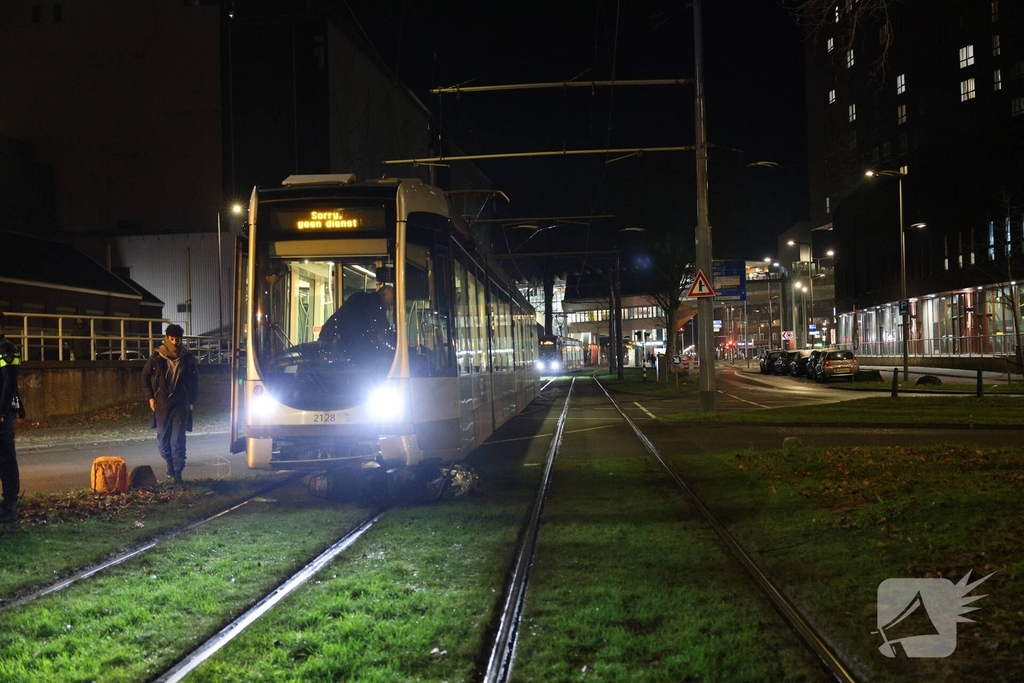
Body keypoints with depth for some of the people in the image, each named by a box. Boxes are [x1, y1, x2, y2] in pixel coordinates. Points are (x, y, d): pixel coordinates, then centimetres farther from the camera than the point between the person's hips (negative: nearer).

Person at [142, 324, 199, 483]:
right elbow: (145, 377, 7)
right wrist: (150, 397, 1)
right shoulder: (156, 357, -2)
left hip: (181, 404, -1)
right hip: (161, 404, 2)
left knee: (178, 439, -8)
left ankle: (177, 472, -7)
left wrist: (192, 401, 5)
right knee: (162, 439, 7)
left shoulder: (188, 358, -1)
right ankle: (171, 465, 28)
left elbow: (195, 380, 8)